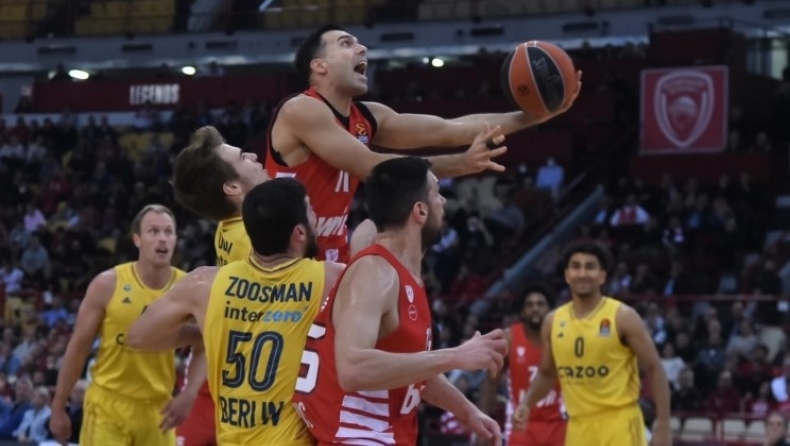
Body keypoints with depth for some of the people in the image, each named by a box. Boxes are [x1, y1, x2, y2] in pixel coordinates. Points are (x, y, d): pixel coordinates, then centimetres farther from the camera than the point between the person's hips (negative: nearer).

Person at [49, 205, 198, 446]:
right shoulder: (108, 285, -9)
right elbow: (78, 347, -2)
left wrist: (188, 395, -8)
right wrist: (58, 408, -1)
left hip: (156, 408, 3)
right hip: (108, 404, -3)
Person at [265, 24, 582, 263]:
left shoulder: (367, 118, 8)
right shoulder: (301, 110, -18)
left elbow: (448, 129, 5)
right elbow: (370, 167, -26)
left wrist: (535, 115, -4)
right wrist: (462, 164, -32)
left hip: (331, 261, 9)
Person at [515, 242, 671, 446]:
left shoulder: (622, 317, -7)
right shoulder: (553, 322, 7)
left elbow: (654, 369, -6)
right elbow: (547, 374, 21)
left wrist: (663, 426, -11)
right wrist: (527, 404, 2)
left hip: (619, 423, -5)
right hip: (579, 426, 5)